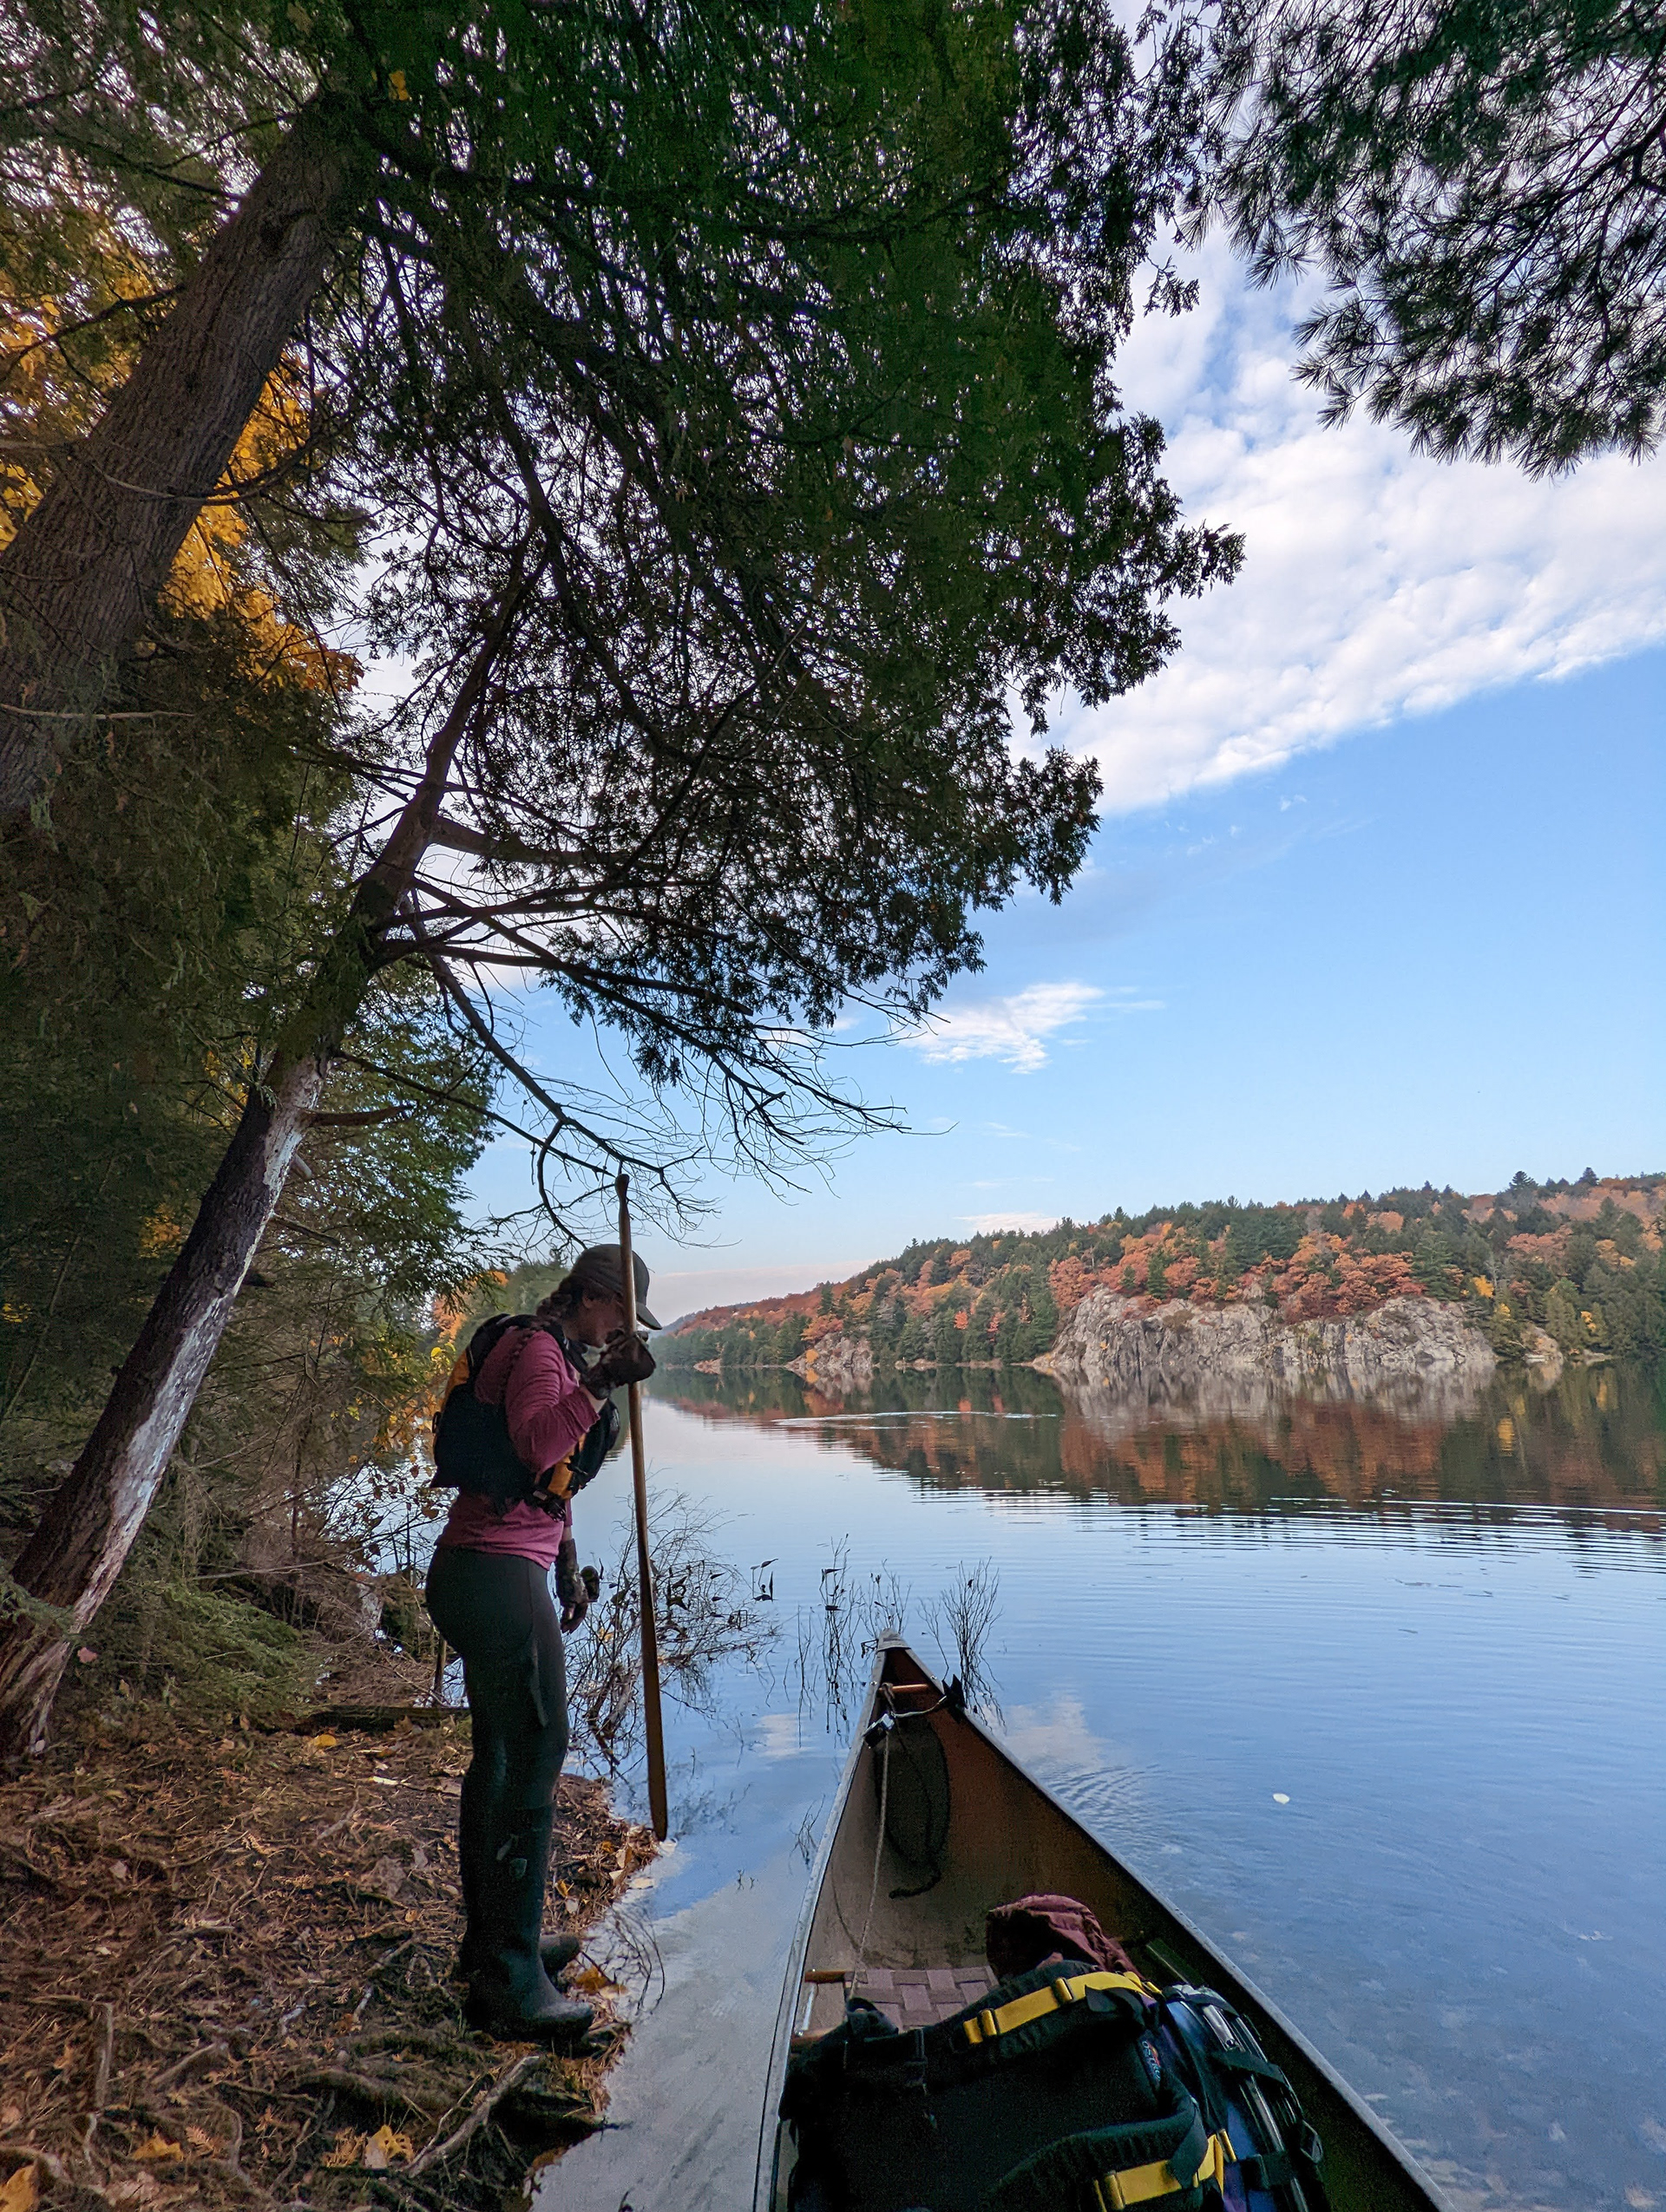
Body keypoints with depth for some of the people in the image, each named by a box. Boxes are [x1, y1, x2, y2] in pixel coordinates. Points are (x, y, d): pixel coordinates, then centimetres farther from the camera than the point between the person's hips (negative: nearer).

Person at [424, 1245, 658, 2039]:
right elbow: (536, 1447, -31)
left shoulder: (555, 1354, 19)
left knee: (500, 1753, 19)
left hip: (474, 1574, 11)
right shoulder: (537, 1350, -13)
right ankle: (508, 1979, 4)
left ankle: (490, 1940, 33)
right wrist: (598, 1385, -39)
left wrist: (568, 1568, 28)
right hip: (499, 1578, -11)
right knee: (535, 1756, -6)